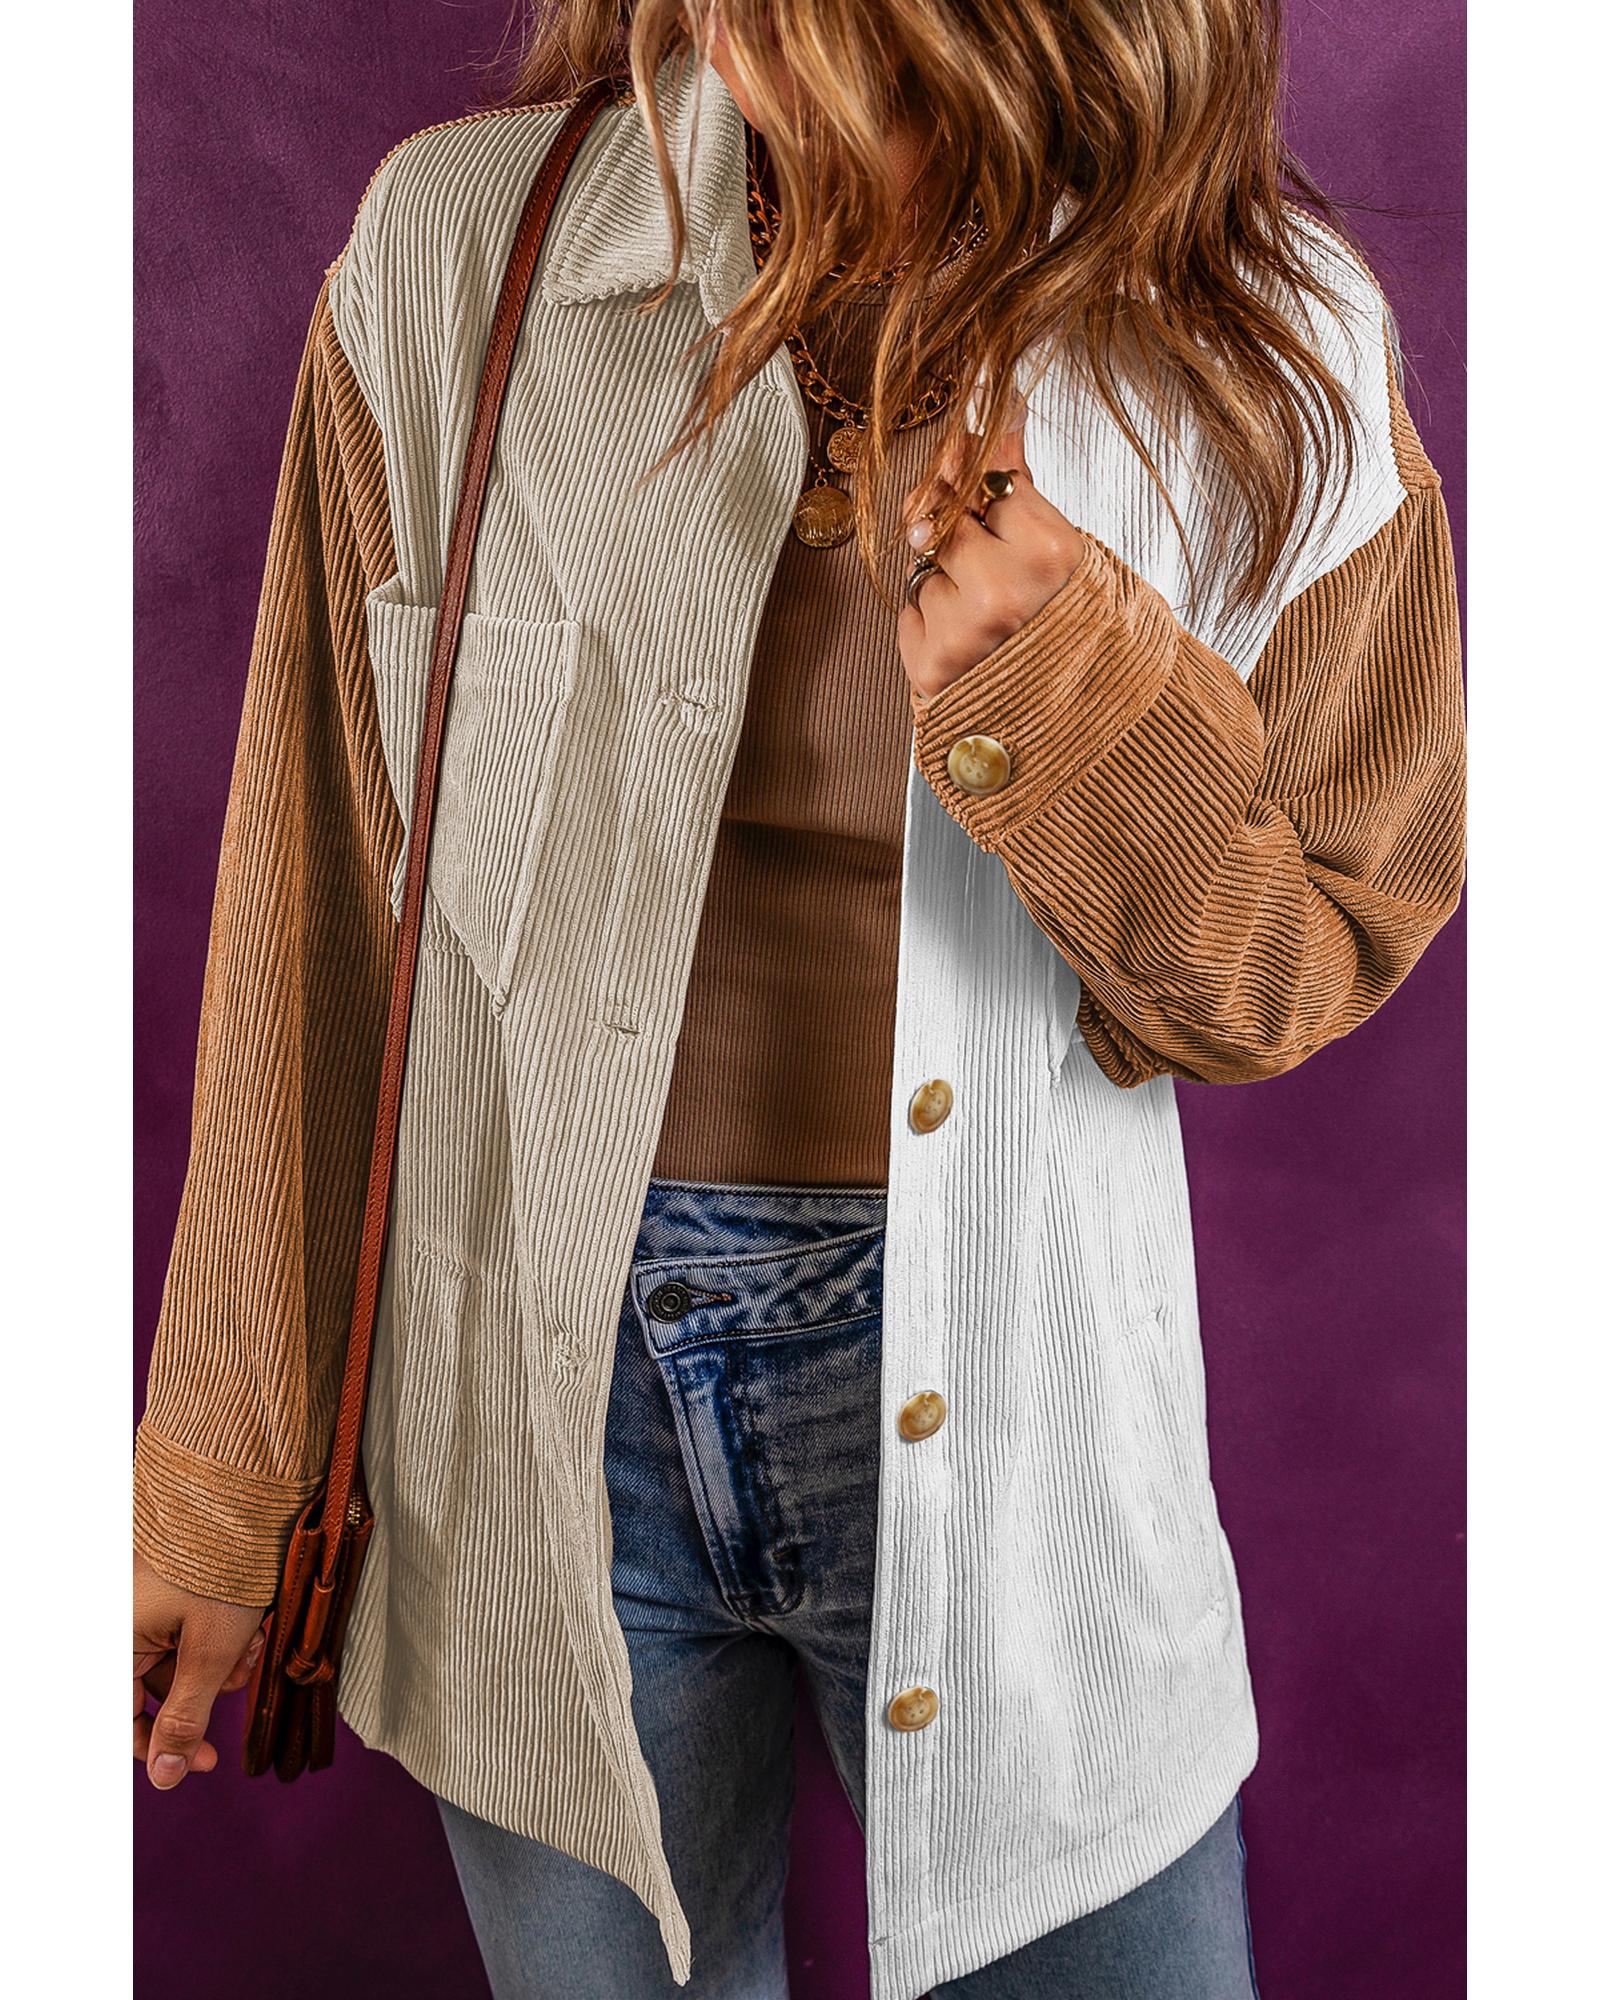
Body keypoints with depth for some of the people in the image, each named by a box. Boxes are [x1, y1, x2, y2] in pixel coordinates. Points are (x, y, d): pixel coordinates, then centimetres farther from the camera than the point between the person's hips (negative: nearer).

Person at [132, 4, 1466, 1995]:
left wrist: (1067, 706, -21)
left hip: (1008, 1411, 0)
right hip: (538, 1401, 1)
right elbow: (322, 916, -4)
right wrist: (211, 1481, 2)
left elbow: (1304, 964, 0)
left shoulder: (1265, 350, -9)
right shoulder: (454, 253, -9)